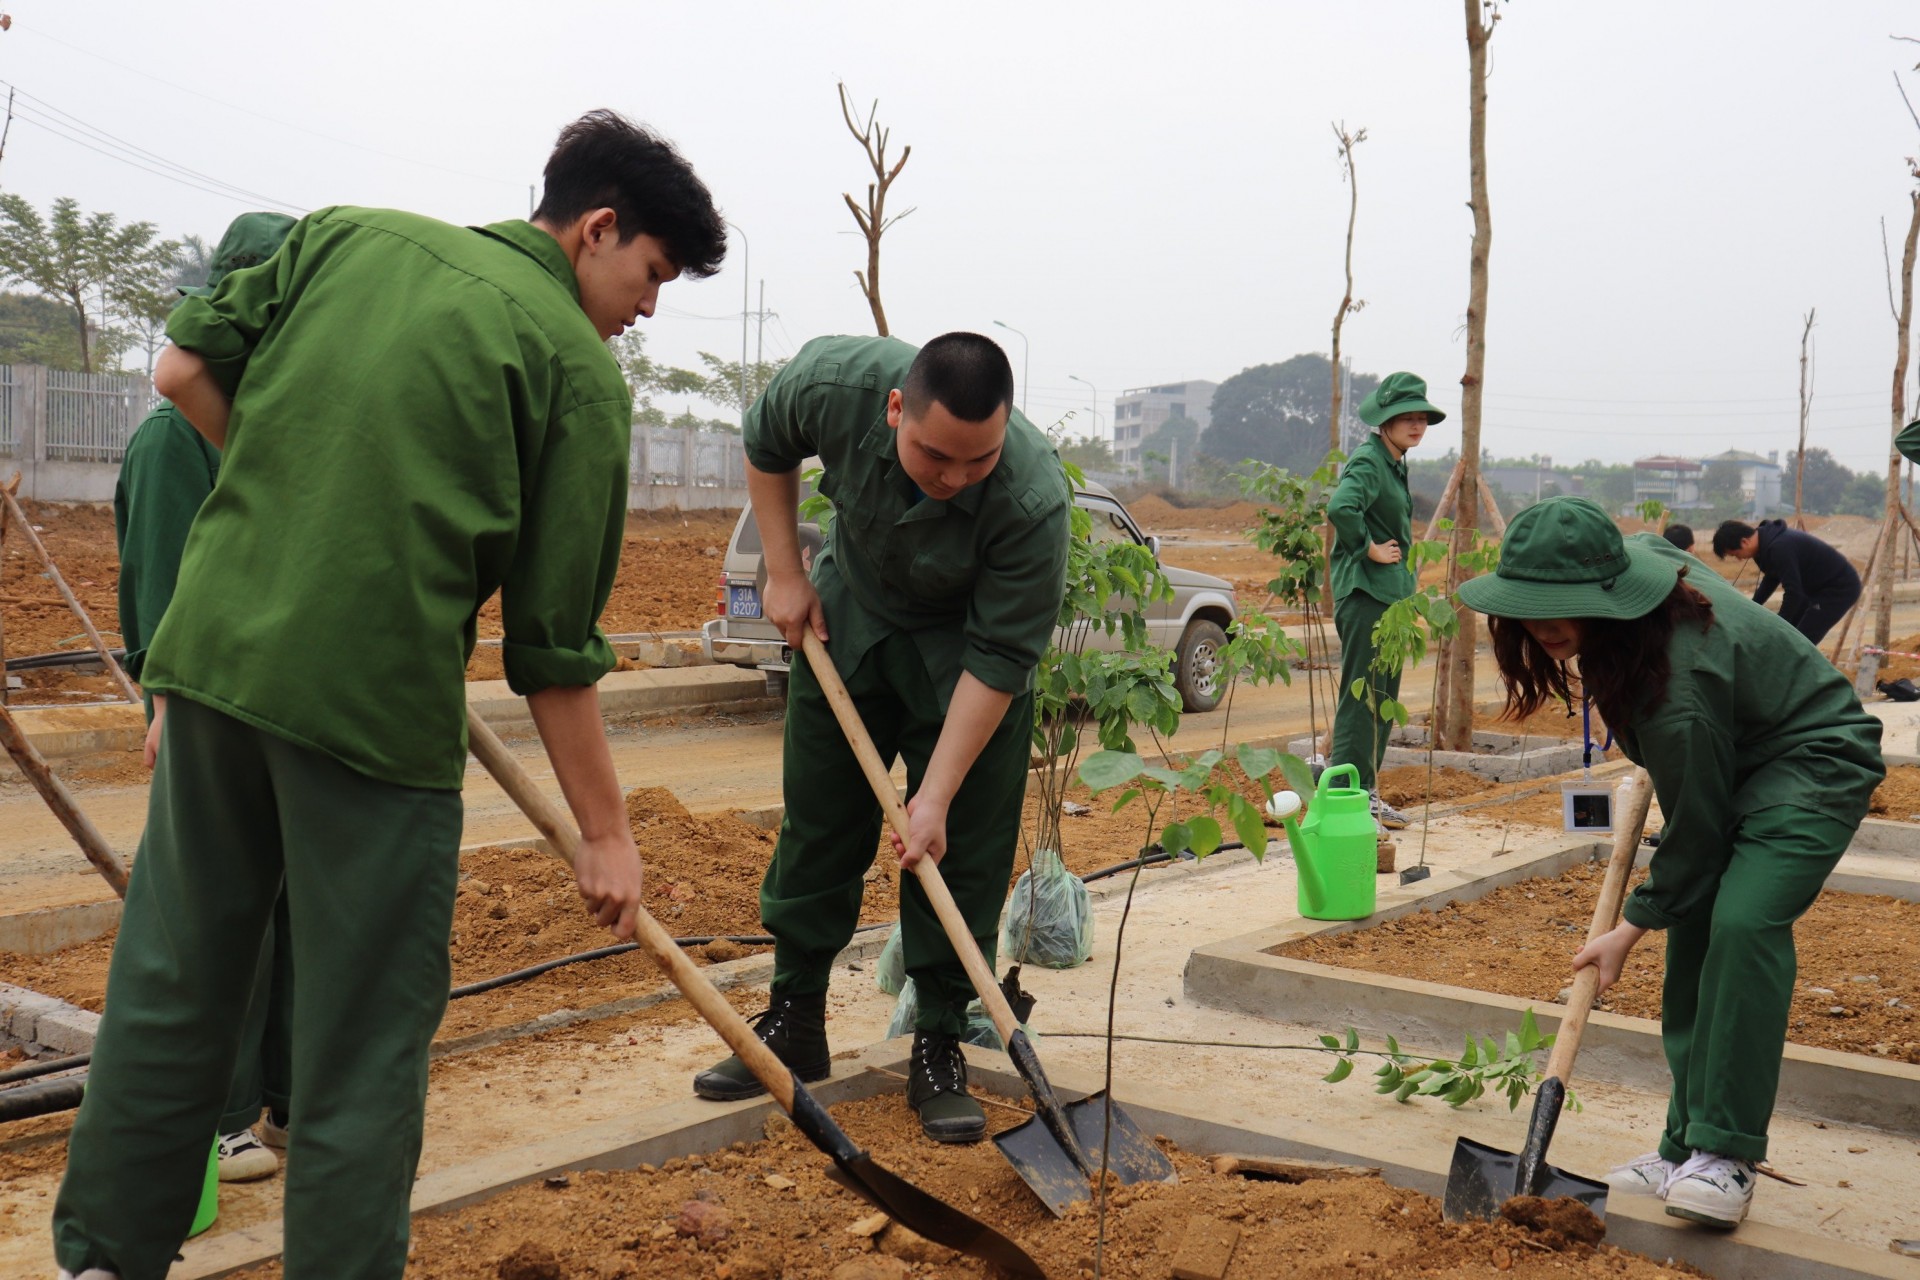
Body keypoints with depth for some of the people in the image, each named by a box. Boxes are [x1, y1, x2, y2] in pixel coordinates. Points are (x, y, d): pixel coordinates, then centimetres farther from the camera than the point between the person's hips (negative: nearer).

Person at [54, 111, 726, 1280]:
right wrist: (607, 833, 2)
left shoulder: (349, 235, 10)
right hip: (375, 700, -6)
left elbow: (185, 372, 11)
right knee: (365, 1040, 9)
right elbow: (556, 644, -6)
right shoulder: (578, 367, -4)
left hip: (213, 649, 6)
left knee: (172, 984, 20)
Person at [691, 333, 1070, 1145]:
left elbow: (998, 658, -29)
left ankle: (939, 1047, 8)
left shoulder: (1034, 500, -37)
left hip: (963, 652, -3)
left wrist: (937, 795, -29)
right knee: (816, 831, 8)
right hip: (846, 615, 3)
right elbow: (765, 447, -5)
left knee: (960, 856, -6)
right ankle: (793, 1024, 21)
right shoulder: (834, 381, -30)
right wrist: (784, 572, -7)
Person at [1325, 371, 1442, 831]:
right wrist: (1368, 548, -21)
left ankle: (1366, 791, 24)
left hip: (1392, 593, 10)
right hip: (1365, 592, -10)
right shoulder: (1368, 460, -14)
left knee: (1383, 698, 15)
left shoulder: (1396, 464, 16)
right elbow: (1340, 506, -33)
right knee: (1362, 696, -8)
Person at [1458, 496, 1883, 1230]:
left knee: (1743, 922, -27)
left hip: (1811, 764, -10)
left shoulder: (1677, 688, -37)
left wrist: (1633, 927, -12)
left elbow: (1695, 832, -25)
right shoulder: (1633, 559, -14)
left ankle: (1725, 1157, -18)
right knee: (1691, 932, 3)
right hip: (1731, 765, 10)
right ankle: (1686, 1148, 9)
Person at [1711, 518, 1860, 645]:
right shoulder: (1766, 542, 0)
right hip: (1818, 587, 10)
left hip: (1840, 587, -10)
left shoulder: (1779, 548, -32)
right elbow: (1772, 578, 18)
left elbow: (1794, 592, -31)